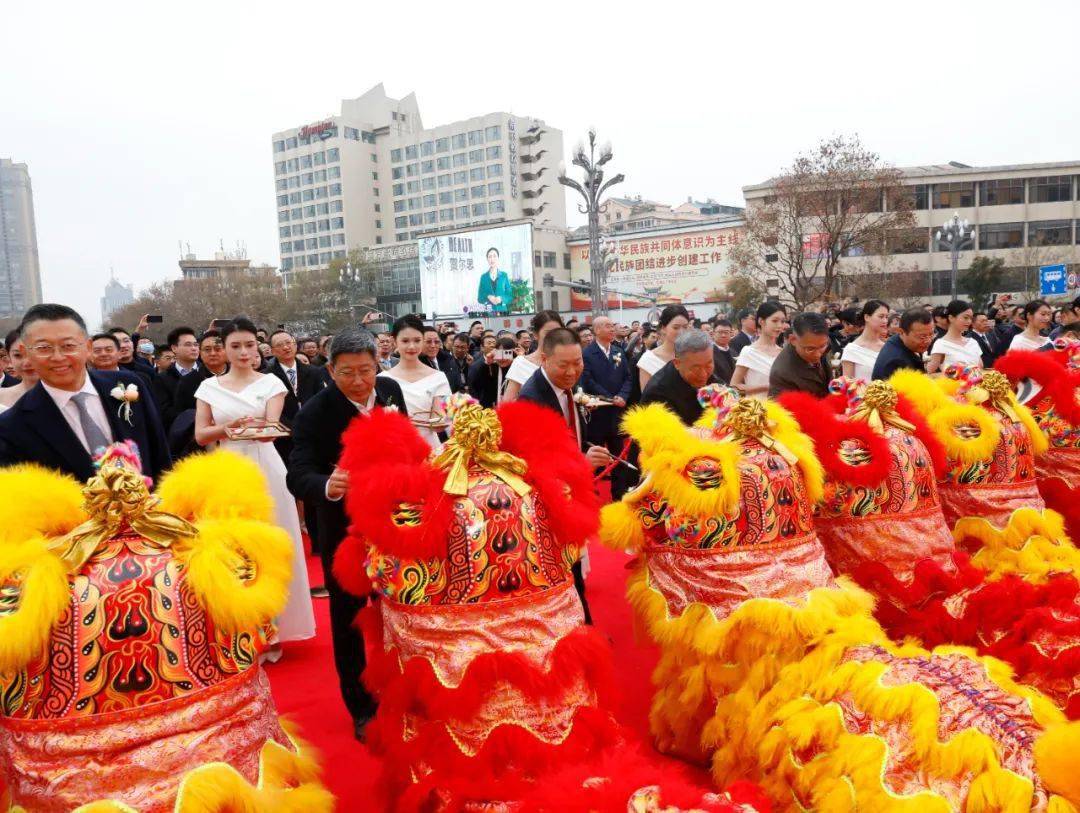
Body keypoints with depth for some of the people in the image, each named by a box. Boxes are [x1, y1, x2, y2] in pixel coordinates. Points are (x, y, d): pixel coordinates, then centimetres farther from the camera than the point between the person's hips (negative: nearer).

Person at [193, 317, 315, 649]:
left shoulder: (270, 382, 2)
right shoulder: (209, 386, 7)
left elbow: (272, 426, -11)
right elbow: (200, 435, 4)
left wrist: (261, 428, -34)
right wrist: (226, 428, -15)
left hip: (263, 471, -1)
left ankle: (270, 628, 15)